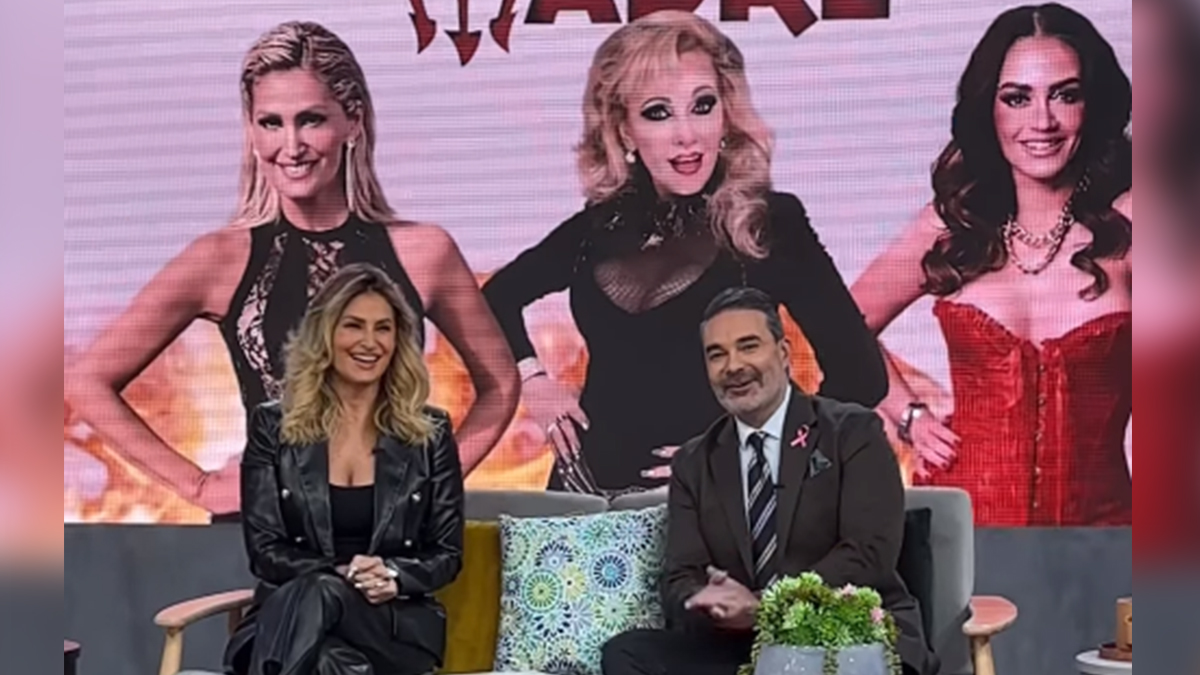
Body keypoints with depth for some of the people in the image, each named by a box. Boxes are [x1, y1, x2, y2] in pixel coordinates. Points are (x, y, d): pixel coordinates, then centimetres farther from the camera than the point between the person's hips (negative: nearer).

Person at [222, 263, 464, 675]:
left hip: (397, 623, 0)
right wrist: (340, 576, -17)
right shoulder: (273, 426, 7)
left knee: (315, 597, -36)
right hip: (293, 608, 0)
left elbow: (446, 553, 8)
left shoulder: (430, 433, 8)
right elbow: (265, 549, 2)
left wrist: (393, 576, -14)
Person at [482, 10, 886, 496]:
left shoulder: (770, 223, -9)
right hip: (590, 487, 4)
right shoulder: (604, 224, 3)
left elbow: (859, 375, -13)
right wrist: (530, 378, 7)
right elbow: (498, 295, 20)